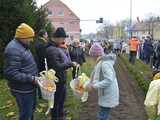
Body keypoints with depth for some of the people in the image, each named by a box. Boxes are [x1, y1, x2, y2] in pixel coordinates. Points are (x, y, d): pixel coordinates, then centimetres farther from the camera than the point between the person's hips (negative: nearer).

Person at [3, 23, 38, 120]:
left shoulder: (22, 46, 9)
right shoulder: (13, 49, -24)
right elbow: (11, 74, -30)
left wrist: (35, 75, 10)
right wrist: (31, 79, -25)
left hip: (29, 87, 10)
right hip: (23, 90, -10)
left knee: (31, 109, 26)